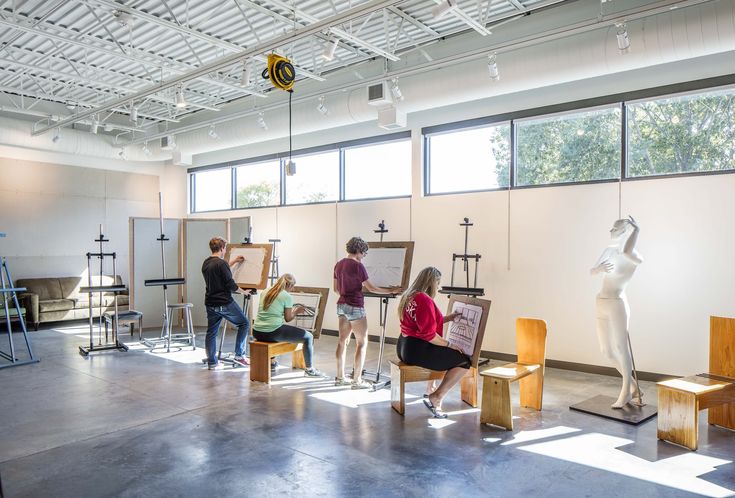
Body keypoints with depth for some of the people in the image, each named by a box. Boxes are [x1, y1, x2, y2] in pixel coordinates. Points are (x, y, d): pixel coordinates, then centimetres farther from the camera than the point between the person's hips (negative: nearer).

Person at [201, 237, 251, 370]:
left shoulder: (206, 263, 8)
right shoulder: (221, 263, -17)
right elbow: (231, 285, -18)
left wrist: (234, 261, 36)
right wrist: (243, 291, 0)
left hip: (210, 303, 8)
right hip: (225, 303, -8)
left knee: (211, 332, 13)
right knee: (244, 323, 7)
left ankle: (211, 362, 17)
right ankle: (240, 355, 6)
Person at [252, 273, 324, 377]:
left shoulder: (265, 292, 13)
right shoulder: (287, 296, -6)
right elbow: (288, 318, 0)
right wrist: (296, 312, 20)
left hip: (257, 332, 7)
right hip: (273, 332, -7)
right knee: (308, 337, 6)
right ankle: (309, 369, 13)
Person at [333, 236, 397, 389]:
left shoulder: (339, 264, 7)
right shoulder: (358, 266, -15)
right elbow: (371, 288, -11)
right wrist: (390, 290, -1)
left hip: (341, 305, 8)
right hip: (355, 307, -8)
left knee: (343, 341, 14)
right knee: (362, 343, 1)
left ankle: (340, 377, 20)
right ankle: (357, 381, 3)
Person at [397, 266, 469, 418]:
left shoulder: (409, 296, 12)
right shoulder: (425, 300, -19)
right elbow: (428, 334, -23)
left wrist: (448, 318, 17)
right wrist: (449, 344, -11)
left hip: (405, 348, 11)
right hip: (418, 350, -11)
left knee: (439, 353, 36)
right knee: (464, 361, -5)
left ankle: (431, 390, 32)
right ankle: (436, 398, -6)